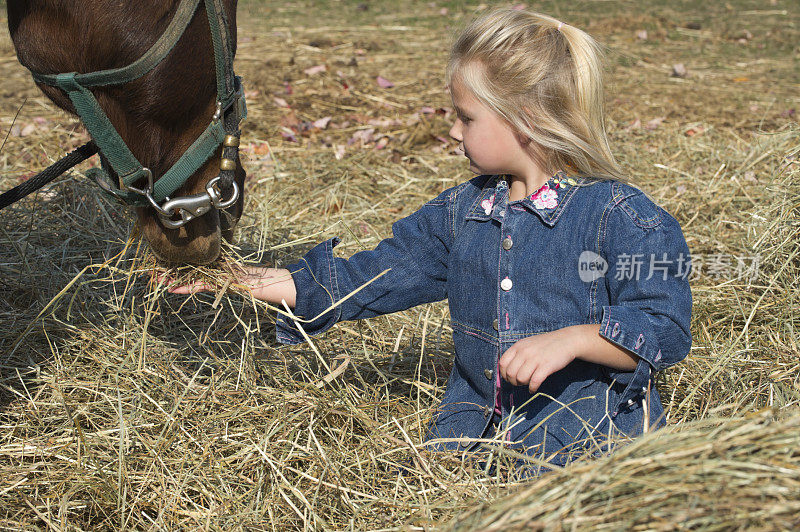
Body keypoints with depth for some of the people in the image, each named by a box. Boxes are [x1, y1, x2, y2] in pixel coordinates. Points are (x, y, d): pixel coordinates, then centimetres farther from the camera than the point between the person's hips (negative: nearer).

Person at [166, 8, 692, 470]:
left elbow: (665, 329, -14)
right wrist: (243, 281, 8)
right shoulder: (462, 211, 8)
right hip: (471, 436, 5)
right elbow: (376, 276, 11)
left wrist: (570, 339, -29)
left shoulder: (620, 216, -10)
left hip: (594, 442, -4)